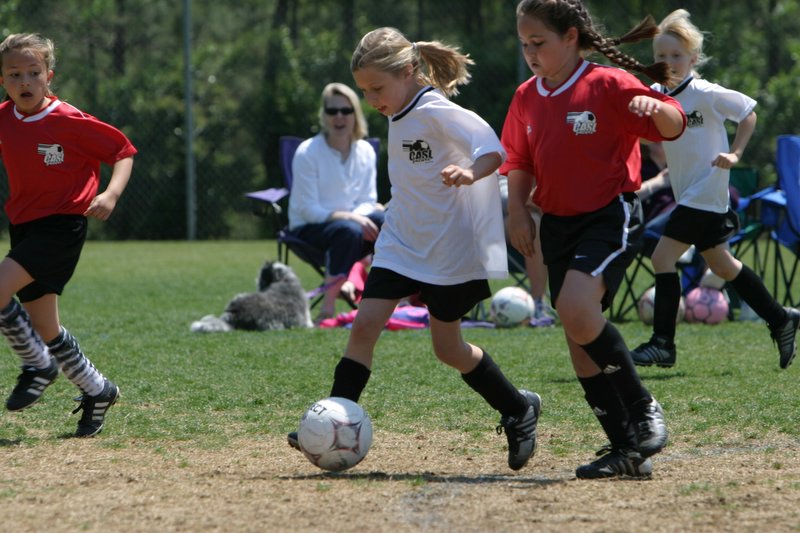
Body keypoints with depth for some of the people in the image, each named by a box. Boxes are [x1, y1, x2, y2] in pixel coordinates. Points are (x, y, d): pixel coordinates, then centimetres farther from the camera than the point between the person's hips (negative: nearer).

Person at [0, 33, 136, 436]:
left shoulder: (69, 122, -16)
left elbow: (122, 151, -7)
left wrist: (111, 194, -22)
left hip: (61, 226, -7)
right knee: (46, 330, 11)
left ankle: (38, 365, -3)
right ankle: (97, 391, 31)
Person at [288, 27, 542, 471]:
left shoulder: (436, 111, -17)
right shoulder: (398, 116, 8)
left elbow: (491, 148, -29)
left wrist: (471, 173, -49)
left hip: (450, 248, -7)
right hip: (401, 245, 7)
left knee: (448, 347, 2)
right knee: (364, 325, -8)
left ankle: (519, 411, 23)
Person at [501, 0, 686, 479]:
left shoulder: (609, 85, -10)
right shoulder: (527, 98, 8)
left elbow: (673, 126, -13)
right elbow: (519, 162, 18)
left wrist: (656, 107, -34)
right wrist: (518, 210, 4)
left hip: (610, 215, -7)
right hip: (558, 224, 7)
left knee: (576, 309, -28)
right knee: (579, 337, 3)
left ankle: (643, 408, -11)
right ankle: (626, 449, 10)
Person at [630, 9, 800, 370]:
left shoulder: (706, 94, -15)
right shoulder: (656, 94, 3)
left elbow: (748, 113, -6)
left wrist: (734, 154, -13)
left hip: (706, 190, -8)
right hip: (687, 192, 8)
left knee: (663, 257, -14)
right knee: (720, 264, 16)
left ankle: (663, 343, -11)